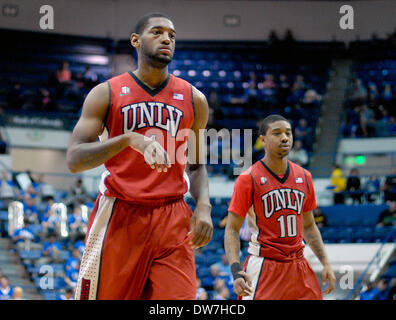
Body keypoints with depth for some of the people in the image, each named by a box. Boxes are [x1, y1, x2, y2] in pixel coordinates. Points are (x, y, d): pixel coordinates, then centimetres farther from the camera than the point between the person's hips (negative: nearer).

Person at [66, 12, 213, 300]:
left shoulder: (193, 99, 10)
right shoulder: (106, 93, 2)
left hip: (172, 220, 2)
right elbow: (74, 160, -8)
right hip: (118, 215, -2)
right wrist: (129, 139, -23)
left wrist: (203, 207, -1)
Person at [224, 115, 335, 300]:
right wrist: (236, 271, -21)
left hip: (298, 265, 5)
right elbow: (232, 229, -8)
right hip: (263, 263, -5)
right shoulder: (248, 179, -7)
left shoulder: (304, 177, 9)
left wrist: (325, 263, 9)